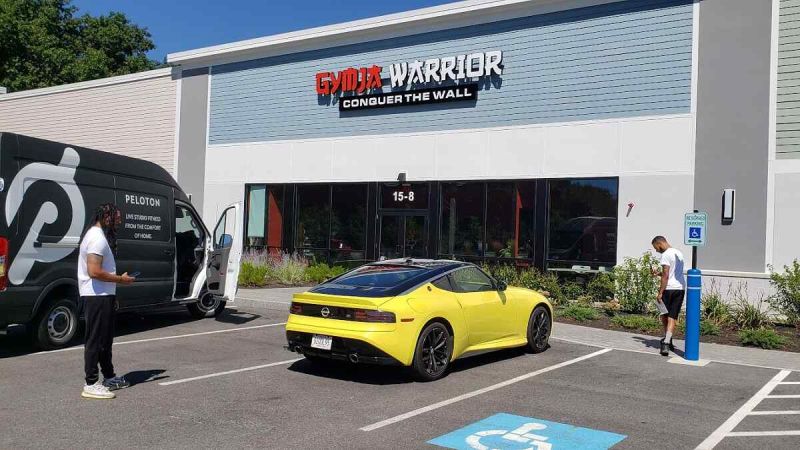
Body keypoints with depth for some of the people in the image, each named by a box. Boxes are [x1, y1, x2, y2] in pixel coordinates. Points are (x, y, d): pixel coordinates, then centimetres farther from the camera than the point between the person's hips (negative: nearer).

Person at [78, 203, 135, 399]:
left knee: (106, 338, 18)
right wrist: (120, 279, -16)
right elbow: (94, 271, -26)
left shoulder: (99, 235, 16)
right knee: (95, 340, -6)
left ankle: (109, 377, 29)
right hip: (96, 297, -11)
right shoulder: (98, 238, -17)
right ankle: (91, 384, 0)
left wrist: (112, 297, 20)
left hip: (103, 296, 11)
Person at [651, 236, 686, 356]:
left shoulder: (666, 255, -10)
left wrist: (660, 292, -14)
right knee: (672, 317, 3)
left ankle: (667, 341, 19)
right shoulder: (679, 253, 17)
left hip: (669, 288, -7)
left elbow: (665, 276, -16)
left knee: (664, 314, 13)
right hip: (681, 288, 7)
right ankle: (667, 343, -6)